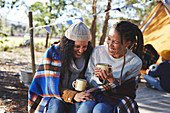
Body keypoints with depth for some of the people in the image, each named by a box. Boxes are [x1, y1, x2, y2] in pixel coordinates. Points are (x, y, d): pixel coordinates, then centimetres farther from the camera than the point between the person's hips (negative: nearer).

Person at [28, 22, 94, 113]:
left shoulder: (87, 56, -6)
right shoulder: (52, 53, -16)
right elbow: (53, 86, -18)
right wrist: (74, 95, -35)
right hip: (53, 97, -2)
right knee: (57, 105, -34)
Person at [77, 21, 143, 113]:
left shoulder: (135, 63, -10)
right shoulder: (98, 51, -5)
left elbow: (123, 90, -6)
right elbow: (87, 78, 6)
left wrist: (112, 80, -25)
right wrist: (97, 77, -17)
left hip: (115, 98, -2)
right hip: (94, 94, 2)